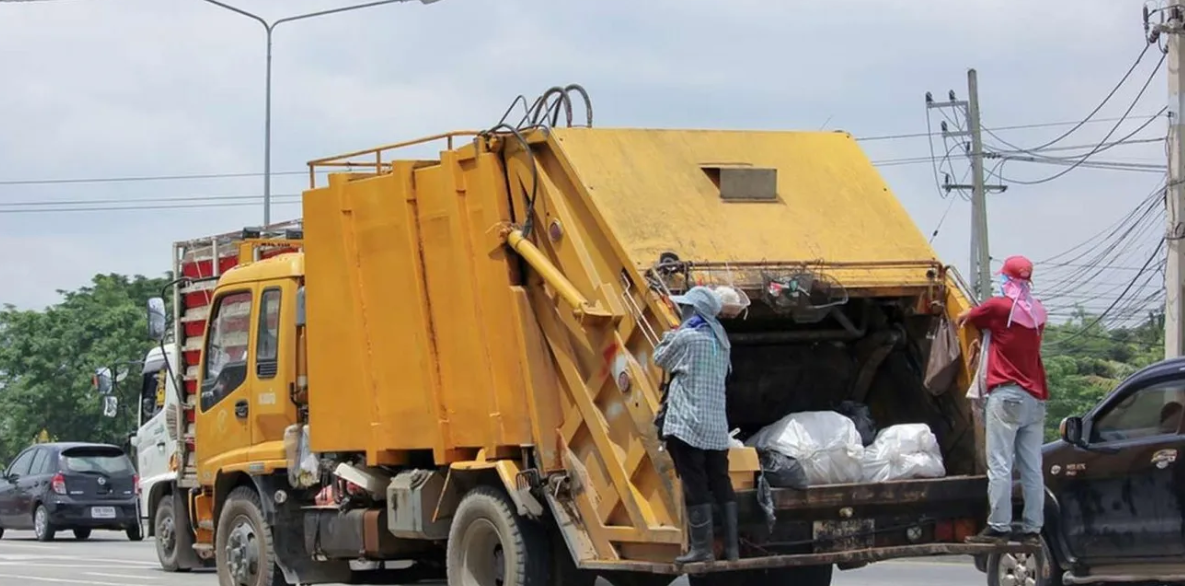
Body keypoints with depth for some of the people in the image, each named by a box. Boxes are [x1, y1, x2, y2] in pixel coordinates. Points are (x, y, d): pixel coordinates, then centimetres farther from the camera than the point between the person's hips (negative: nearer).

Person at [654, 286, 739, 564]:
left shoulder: (686, 337, -10)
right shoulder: (720, 340, 13)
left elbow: (660, 360, 4)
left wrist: (669, 336, 21)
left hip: (688, 424, -7)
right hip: (717, 426, 7)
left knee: (695, 487, -6)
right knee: (721, 485, 8)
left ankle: (702, 548, -7)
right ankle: (731, 547, 8)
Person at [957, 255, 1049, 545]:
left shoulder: (998, 307, -4)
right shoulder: (1038, 312, 12)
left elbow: (964, 318, 9)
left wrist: (963, 317, 33)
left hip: (1007, 395, -6)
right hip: (1035, 397, 6)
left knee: (1000, 465, -8)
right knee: (1032, 468, 5)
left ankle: (999, 526, -13)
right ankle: (1033, 529, 5)